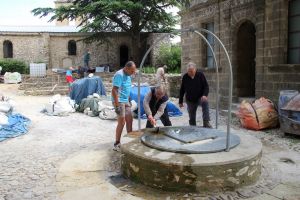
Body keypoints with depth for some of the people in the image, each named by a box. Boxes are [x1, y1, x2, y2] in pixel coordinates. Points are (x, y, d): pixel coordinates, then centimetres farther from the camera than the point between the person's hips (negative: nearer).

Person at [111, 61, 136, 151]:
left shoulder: (128, 75, 10)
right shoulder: (119, 75, -18)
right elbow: (114, 91, -23)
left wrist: (128, 101, 21)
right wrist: (117, 105, -26)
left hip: (126, 101, 9)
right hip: (119, 101, -9)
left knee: (129, 120, 12)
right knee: (122, 122, -8)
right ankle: (117, 143, 3)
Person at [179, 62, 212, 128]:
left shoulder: (200, 75, -9)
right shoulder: (185, 77, -4)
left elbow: (206, 86, -8)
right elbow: (182, 90, 4)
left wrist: (204, 95, -27)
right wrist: (180, 101, 4)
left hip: (200, 98, -2)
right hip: (190, 101, 2)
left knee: (205, 102, -35)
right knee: (192, 117, 6)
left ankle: (206, 123, -34)